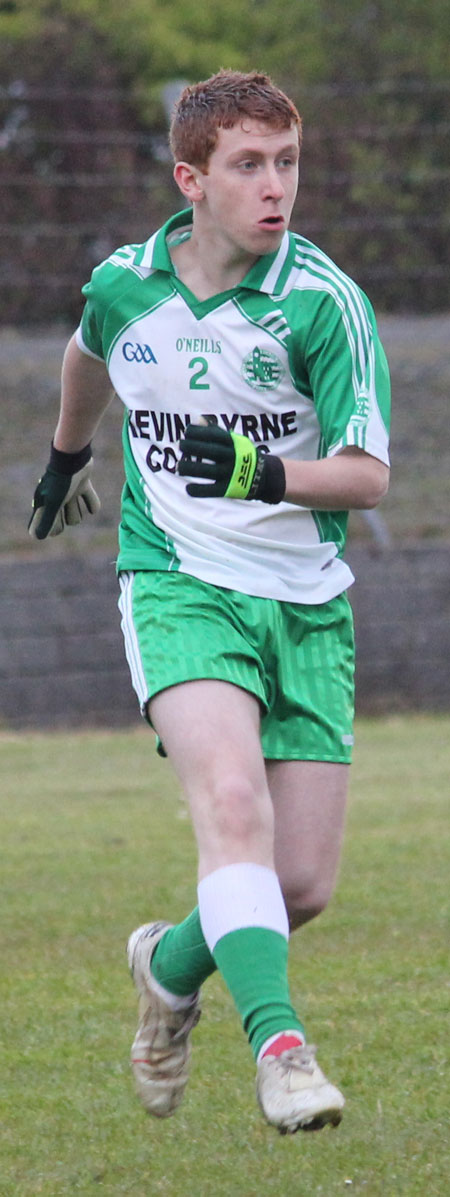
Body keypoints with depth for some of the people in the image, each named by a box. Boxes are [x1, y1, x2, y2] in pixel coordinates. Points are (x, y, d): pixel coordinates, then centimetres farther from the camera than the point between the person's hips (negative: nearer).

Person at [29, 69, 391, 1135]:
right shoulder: (124, 285, 0)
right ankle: (278, 1045, -33)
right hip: (177, 591, 0)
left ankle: (174, 965, 30)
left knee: (304, 885, 0)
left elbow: (368, 475, -12)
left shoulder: (324, 302, -10)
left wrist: (264, 474, -30)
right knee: (234, 803, -28)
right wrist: (68, 455, 41)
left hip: (307, 606, 0)